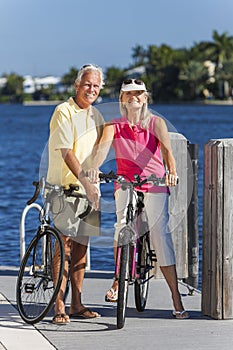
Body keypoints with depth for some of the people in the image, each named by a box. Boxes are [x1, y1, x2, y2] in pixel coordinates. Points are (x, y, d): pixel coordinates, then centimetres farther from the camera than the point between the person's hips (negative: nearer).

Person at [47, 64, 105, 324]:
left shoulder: (96, 115, 13)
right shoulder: (64, 112, -9)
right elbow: (67, 152, -18)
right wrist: (85, 182, -24)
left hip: (88, 186, 7)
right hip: (65, 186, -7)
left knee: (81, 244, 8)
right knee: (65, 243, -10)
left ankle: (77, 304, 13)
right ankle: (59, 306, -7)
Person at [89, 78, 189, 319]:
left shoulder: (156, 123, 1)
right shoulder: (114, 126, 4)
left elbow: (166, 149, -15)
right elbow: (103, 146, -15)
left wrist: (171, 171, -35)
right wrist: (95, 168, -36)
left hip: (155, 183, -1)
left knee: (160, 232, -7)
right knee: (123, 224, -19)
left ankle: (176, 299, -5)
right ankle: (118, 279, 5)